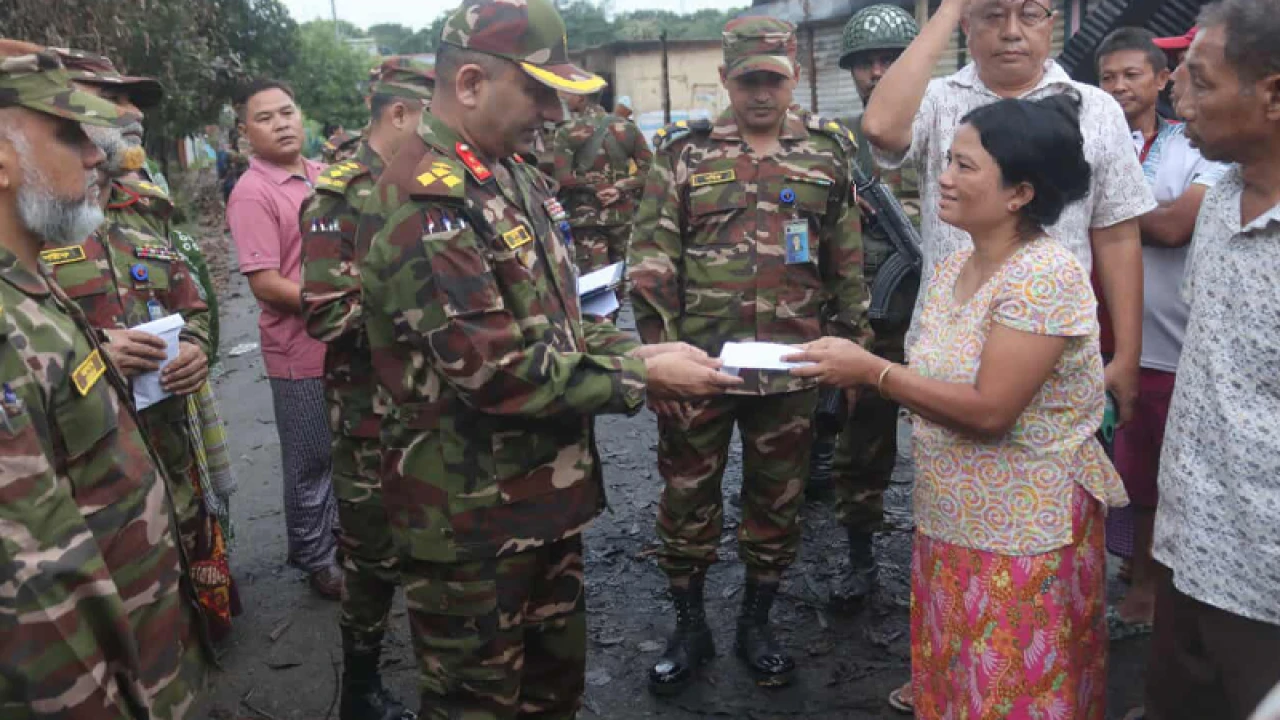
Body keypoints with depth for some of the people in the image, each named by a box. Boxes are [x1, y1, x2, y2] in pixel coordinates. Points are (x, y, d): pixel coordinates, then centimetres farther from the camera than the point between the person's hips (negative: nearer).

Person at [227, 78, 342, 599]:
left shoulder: (323, 175, 7)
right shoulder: (252, 193, -15)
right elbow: (265, 283, -20)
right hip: (301, 351, -7)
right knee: (311, 463, 8)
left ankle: (343, 536, 41)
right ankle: (317, 561, 26)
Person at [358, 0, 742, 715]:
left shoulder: (514, 174, 9)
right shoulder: (427, 204, -23)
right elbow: (496, 373, -27)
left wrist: (630, 349, -1)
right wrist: (642, 379, -19)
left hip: (547, 489, 9)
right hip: (472, 513, -9)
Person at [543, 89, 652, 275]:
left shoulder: (567, 133, -7)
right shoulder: (628, 127, 7)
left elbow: (562, 179, -16)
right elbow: (648, 168, 1)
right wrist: (621, 189, -6)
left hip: (586, 219, -4)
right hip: (623, 216, 4)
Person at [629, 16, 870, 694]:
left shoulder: (828, 149, 6)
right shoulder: (684, 150, 0)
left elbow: (848, 257, 11)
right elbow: (651, 257, -3)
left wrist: (853, 340, 9)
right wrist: (658, 352, -8)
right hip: (698, 361, -1)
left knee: (777, 499, 12)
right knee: (687, 494, 8)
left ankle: (756, 623, 31)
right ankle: (688, 626, 27)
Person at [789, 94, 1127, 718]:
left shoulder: (1045, 275, -22)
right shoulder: (950, 269, 4)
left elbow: (988, 410, -26)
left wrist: (871, 369, -23)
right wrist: (852, 366, -10)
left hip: (1022, 532, -7)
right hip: (949, 521, 7)